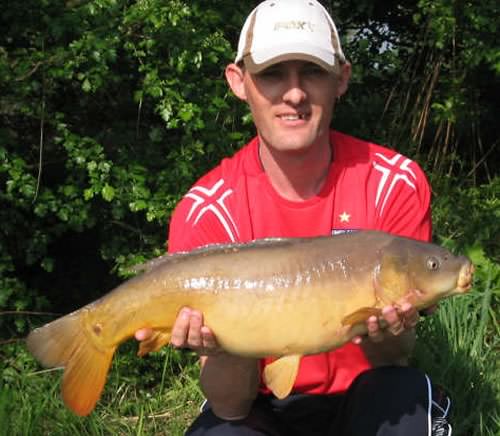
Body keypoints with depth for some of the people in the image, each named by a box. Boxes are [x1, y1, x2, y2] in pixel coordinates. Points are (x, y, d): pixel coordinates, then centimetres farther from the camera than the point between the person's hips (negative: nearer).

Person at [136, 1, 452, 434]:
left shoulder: (394, 184, -13)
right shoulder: (206, 212, -15)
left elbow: (397, 356, -9)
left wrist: (385, 337, -32)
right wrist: (227, 353, -38)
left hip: (360, 395, 1)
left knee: (404, 395, -31)